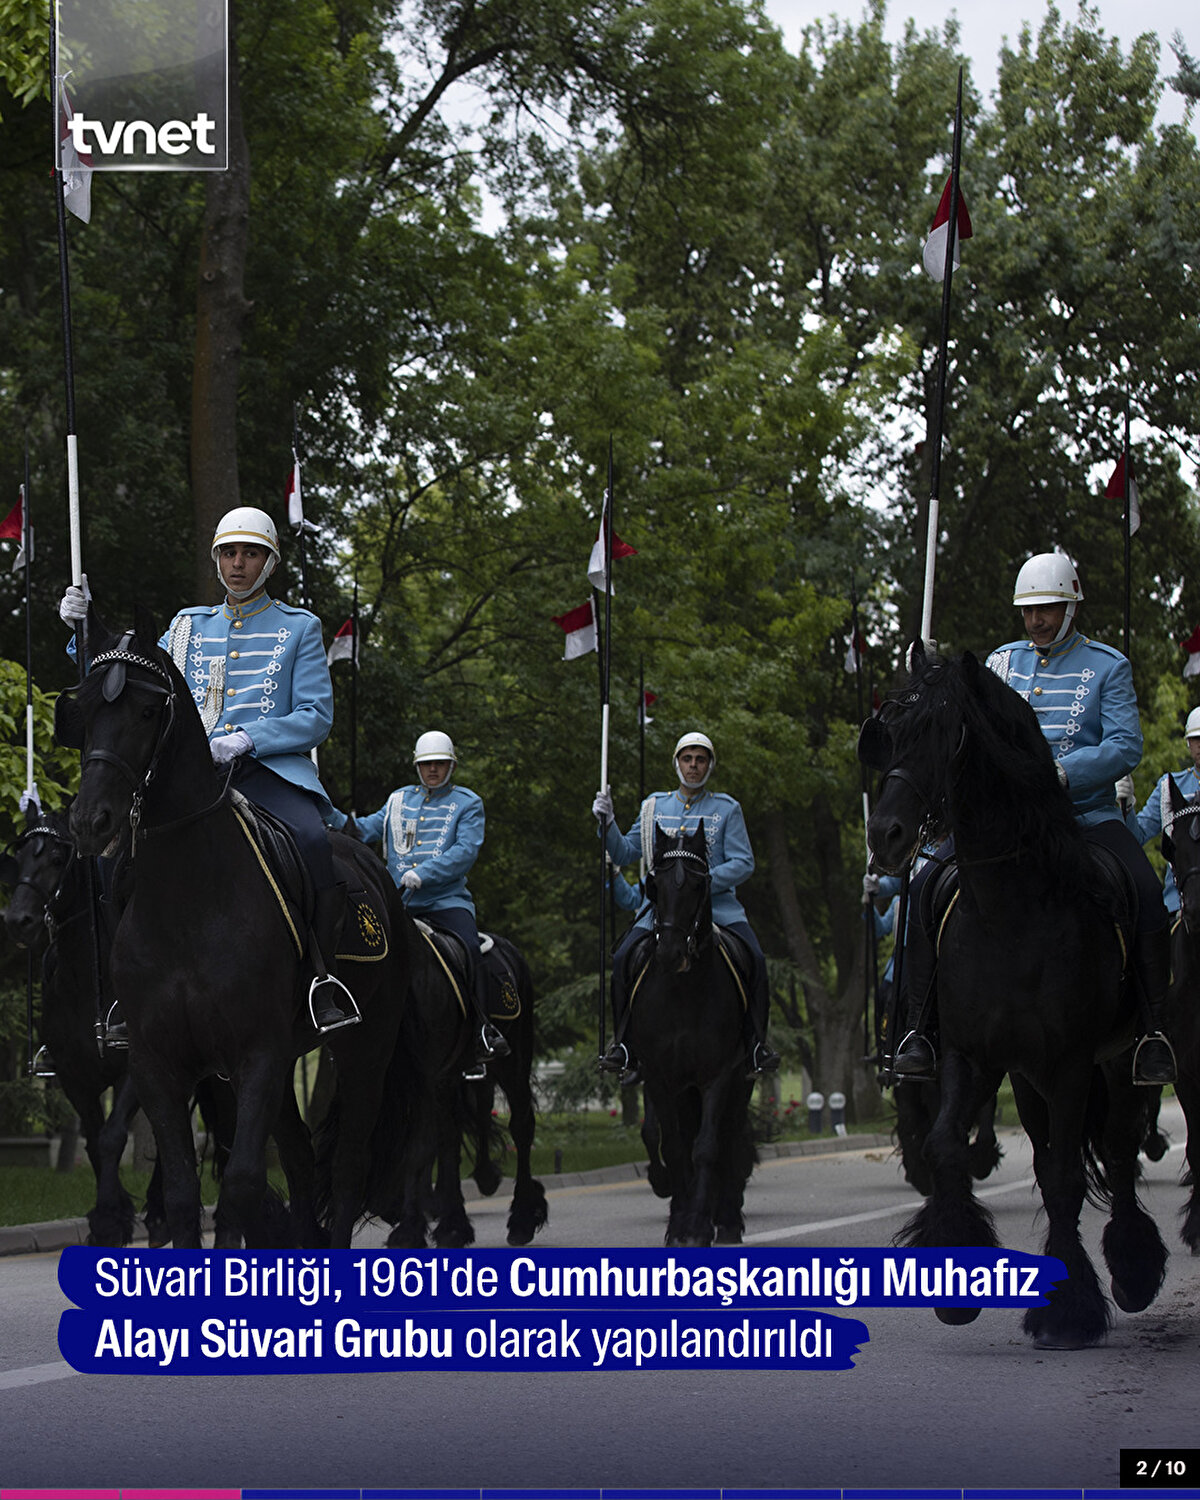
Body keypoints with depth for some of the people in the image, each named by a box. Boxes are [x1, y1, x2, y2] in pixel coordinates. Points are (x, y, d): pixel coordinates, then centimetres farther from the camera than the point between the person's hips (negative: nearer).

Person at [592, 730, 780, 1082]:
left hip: (717, 904, -1)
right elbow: (625, 853, 16)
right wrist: (607, 822, -1)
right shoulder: (655, 807, 14)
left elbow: (743, 864, 0)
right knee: (623, 959, -21)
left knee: (754, 960, -24)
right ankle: (624, 1045, -8)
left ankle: (756, 1044, -11)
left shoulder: (727, 809, 7)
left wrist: (704, 879, -15)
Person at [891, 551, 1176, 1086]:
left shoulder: (1107, 666, 5)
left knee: (1145, 894, -30)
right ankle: (919, 1028, -16)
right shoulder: (1001, 663, 16)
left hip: (1086, 813, -2)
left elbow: (1125, 747, -6)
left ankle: (1152, 1033, -26)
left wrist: (1062, 771, -22)